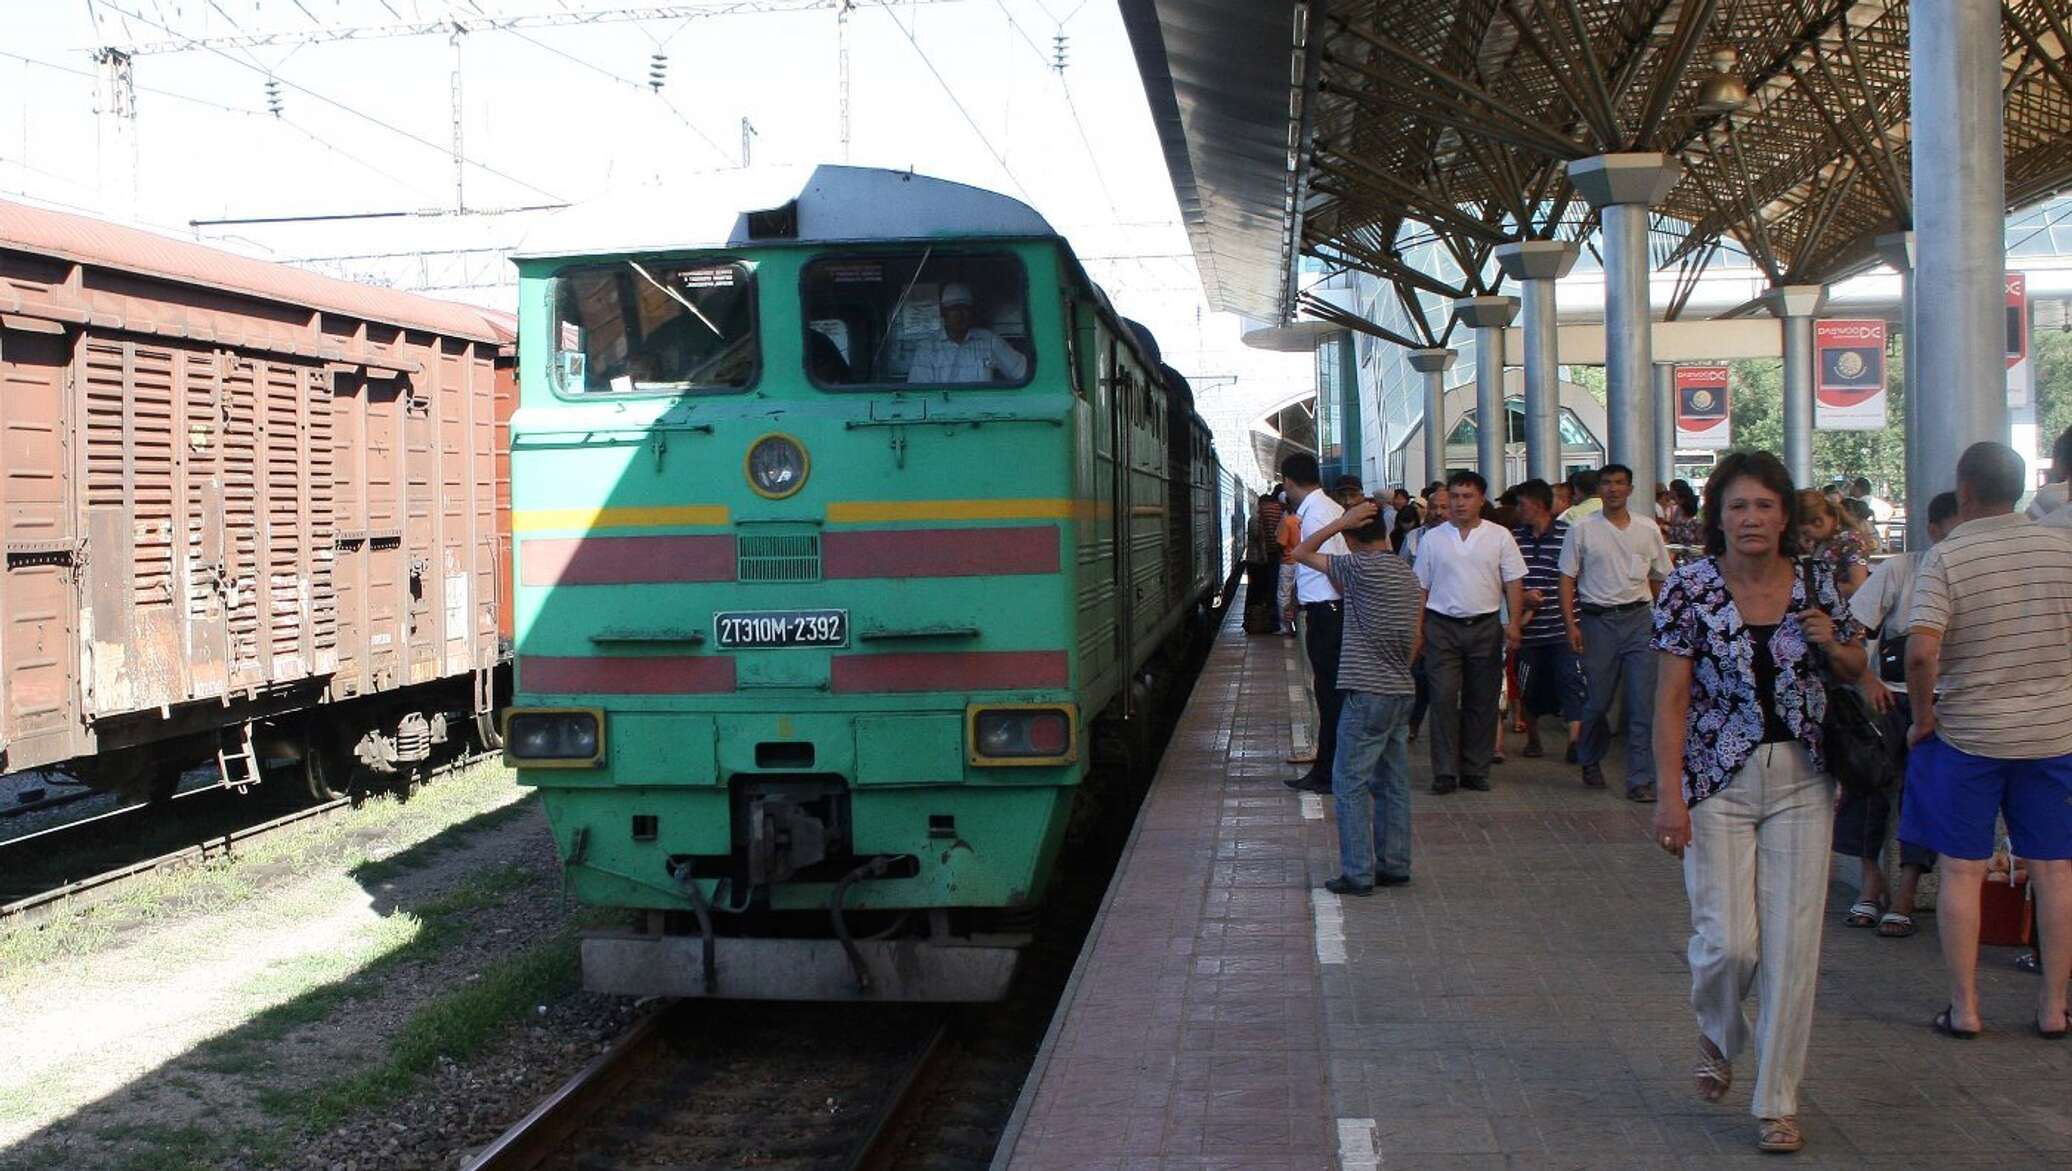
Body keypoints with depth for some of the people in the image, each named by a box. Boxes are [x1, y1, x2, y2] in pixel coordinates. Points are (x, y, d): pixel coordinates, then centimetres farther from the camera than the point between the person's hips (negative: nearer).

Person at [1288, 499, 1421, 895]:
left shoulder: (1362, 567, -13)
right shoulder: (1407, 573, 11)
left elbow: (1302, 553, -6)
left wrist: (1342, 521, -5)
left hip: (1368, 692, -8)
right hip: (1402, 691, 8)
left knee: (1350, 784, -2)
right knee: (1393, 783, 13)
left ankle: (1357, 874, -2)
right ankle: (1394, 865, 18)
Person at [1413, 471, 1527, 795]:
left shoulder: (1499, 536, 5)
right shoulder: (1432, 539, 6)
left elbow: (1513, 583, 3)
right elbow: (1420, 588, 9)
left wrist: (1514, 623, -8)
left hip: (1485, 626, 1)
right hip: (1443, 626, -1)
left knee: (1482, 702, 5)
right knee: (1443, 698, -8)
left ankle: (1475, 771, 13)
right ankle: (1445, 772, -4)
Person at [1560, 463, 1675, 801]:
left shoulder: (1648, 530, 9)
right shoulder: (1581, 529, 2)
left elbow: (1661, 579, 15)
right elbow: (1568, 579, 2)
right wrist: (1570, 623, -6)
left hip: (1639, 619, 1)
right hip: (1598, 619, -1)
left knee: (1643, 703, -5)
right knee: (1597, 700, 6)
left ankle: (1641, 780, -2)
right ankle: (1591, 761, 32)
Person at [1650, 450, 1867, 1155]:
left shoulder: (1817, 584, 3)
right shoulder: (1689, 589, -6)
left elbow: (1855, 671, 17)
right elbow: (1671, 699, -8)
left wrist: (1832, 644, -7)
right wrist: (1670, 794, -15)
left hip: (1801, 784, 2)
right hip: (1718, 784, -2)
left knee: (1793, 943, 0)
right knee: (1728, 941, -7)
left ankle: (1777, 1101, 13)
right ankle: (1718, 1033, 28)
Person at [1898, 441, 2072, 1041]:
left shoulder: (1944, 557, -12)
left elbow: (1920, 652, -23)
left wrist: (1923, 717, -8)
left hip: (1966, 734, -3)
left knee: (1962, 870, 6)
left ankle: (1964, 1007, 11)